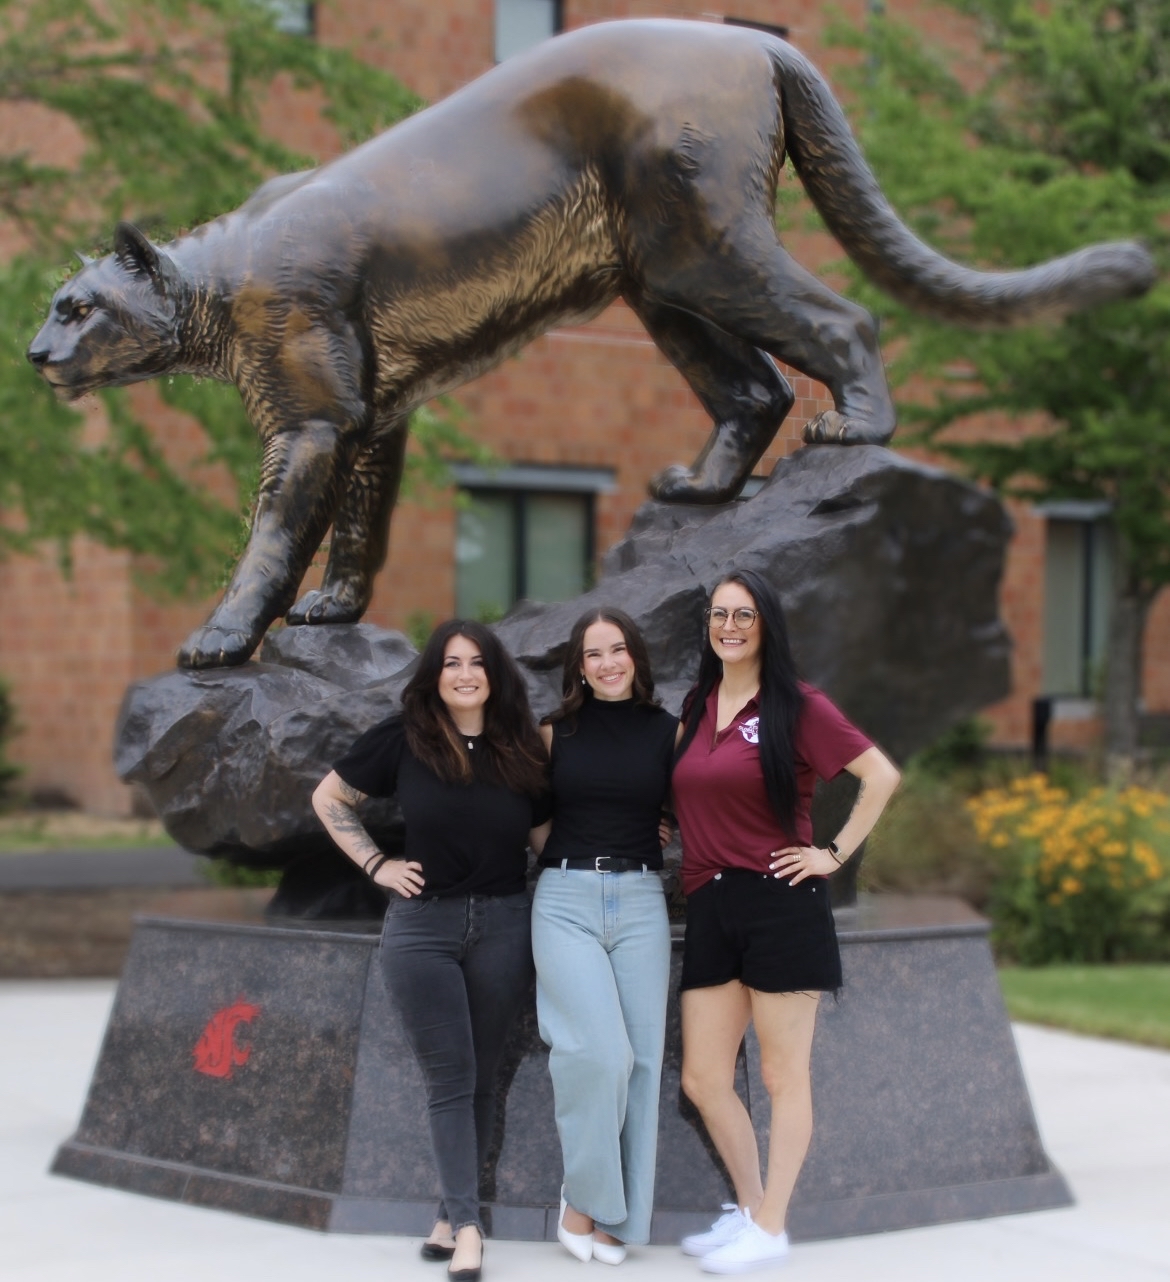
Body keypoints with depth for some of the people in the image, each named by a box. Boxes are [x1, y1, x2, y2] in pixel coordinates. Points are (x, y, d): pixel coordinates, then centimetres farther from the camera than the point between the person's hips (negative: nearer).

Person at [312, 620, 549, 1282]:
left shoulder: (524, 750, 2)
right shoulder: (404, 740, -2)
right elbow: (329, 798, 8)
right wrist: (376, 864, 1)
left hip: (504, 923, 2)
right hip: (422, 923, -1)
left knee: (481, 1077, 7)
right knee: (450, 1077, -5)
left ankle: (454, 1212, 18)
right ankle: (467, 1226, -5)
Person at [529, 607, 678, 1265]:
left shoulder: (668, 731, 7)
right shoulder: (557, 732, 6)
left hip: (641, 902, 2)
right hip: (566, 900, -2)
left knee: (639, 1058, 0)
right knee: (600, 1051, -17)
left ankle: (614, 1215, 10)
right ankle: (581, 1199, -1)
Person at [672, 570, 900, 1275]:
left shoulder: (798, 706, -5)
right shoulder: (697, 707, 12)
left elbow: (882, 775, -8)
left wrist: (836, 853, -9)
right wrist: (692, 859, 12)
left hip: (781, 904, -6)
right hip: (710, 907, 6)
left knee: (783, 1076, 2)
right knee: (702, 1079, 6)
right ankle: (748, 1208, 23)